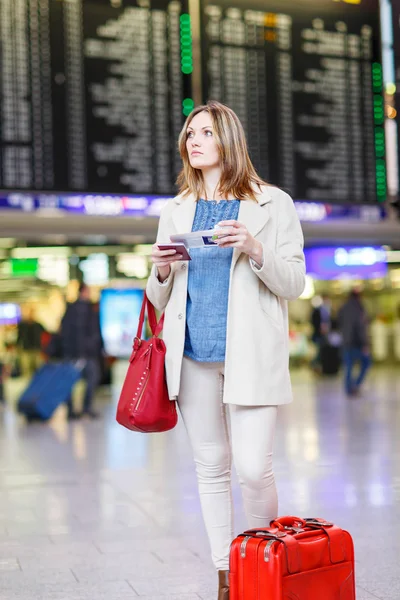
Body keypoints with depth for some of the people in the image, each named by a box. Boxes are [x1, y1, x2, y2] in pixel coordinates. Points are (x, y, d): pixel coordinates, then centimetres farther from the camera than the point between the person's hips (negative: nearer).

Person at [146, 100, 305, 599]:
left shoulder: (272, 204, 5)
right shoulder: (175, 212, 15)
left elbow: (294, 285, 0)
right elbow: (161, 301, 19)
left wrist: (255, 249, -16)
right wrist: (161, 272, -4)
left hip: (251, 355, -3)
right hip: (193, 355, 4)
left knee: (253, 468, -10)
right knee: (210, 467, 7)